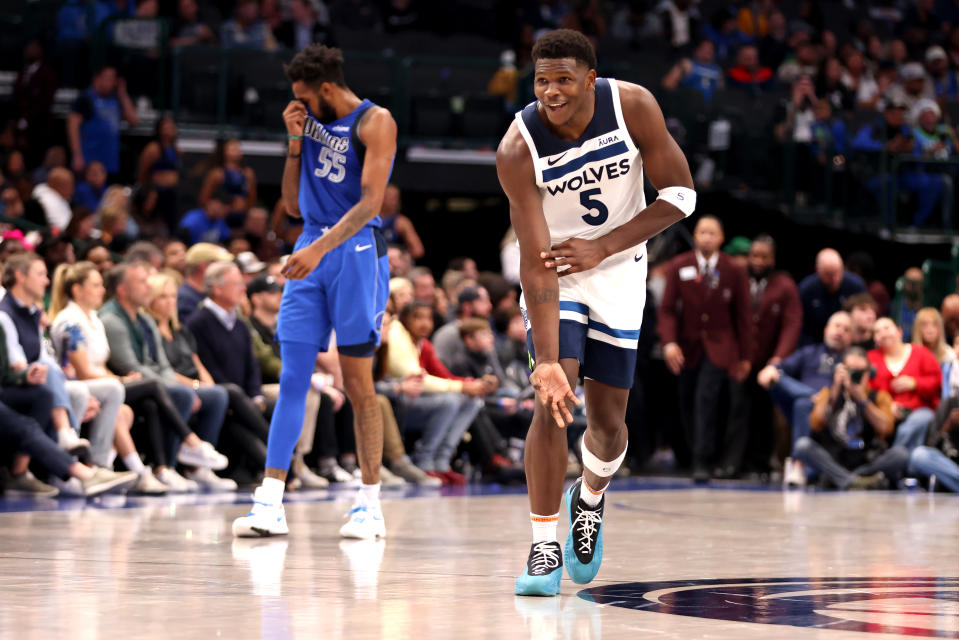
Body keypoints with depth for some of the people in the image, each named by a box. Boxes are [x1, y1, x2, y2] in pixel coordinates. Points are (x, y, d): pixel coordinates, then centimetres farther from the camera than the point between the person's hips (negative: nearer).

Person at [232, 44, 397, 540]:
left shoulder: (374, 123, -6)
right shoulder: (312, 122, 14)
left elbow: (370, 202, -16)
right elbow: (293, 205, 16)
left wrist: (320, 248, -26)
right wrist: (295, 143, 4)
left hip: (356, 252, -6)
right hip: (311, 251, 6)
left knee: (358, 383, -2)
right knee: (292, 378, -1)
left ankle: (370, 504, 7)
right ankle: (270, 503, -4)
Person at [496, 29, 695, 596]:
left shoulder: (634, 106, -23)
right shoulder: (518, 150, -28)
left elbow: (681, 195, -14)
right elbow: (535, 262, -31)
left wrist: (602, 248, -24)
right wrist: (547, 360, -38)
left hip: (618, 270, 2)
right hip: (554, 277, -2)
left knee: (608, 417, 6)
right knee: (552, 402, -18)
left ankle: (590, 497, 39)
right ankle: (545, 545, -7)